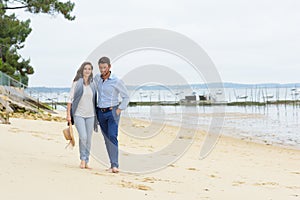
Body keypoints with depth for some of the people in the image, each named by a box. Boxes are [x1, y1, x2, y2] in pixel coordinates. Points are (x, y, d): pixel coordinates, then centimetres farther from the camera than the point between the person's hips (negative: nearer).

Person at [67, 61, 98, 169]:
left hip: (90, 115, 4)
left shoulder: (93, 84, 8)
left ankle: (86, 161, 15)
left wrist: (97, 115, 12)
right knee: (83, 137, -17)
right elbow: (70, 99, -2)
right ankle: (83, 159, 2)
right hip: (78, 114, -4)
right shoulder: (77, 83, -2)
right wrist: (68, 114, -8)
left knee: (88, 139, 5)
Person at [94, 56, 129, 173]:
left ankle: (114, 165, -24)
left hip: (112, 112, -5)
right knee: (107, 139, 5)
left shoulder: (116, 81, -9)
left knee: (112, 136, -19)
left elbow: (126, 97, 0)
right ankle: (113, 164, 10)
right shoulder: (97, 78, 5)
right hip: (100, 112, 5)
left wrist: (119, 110, -9)